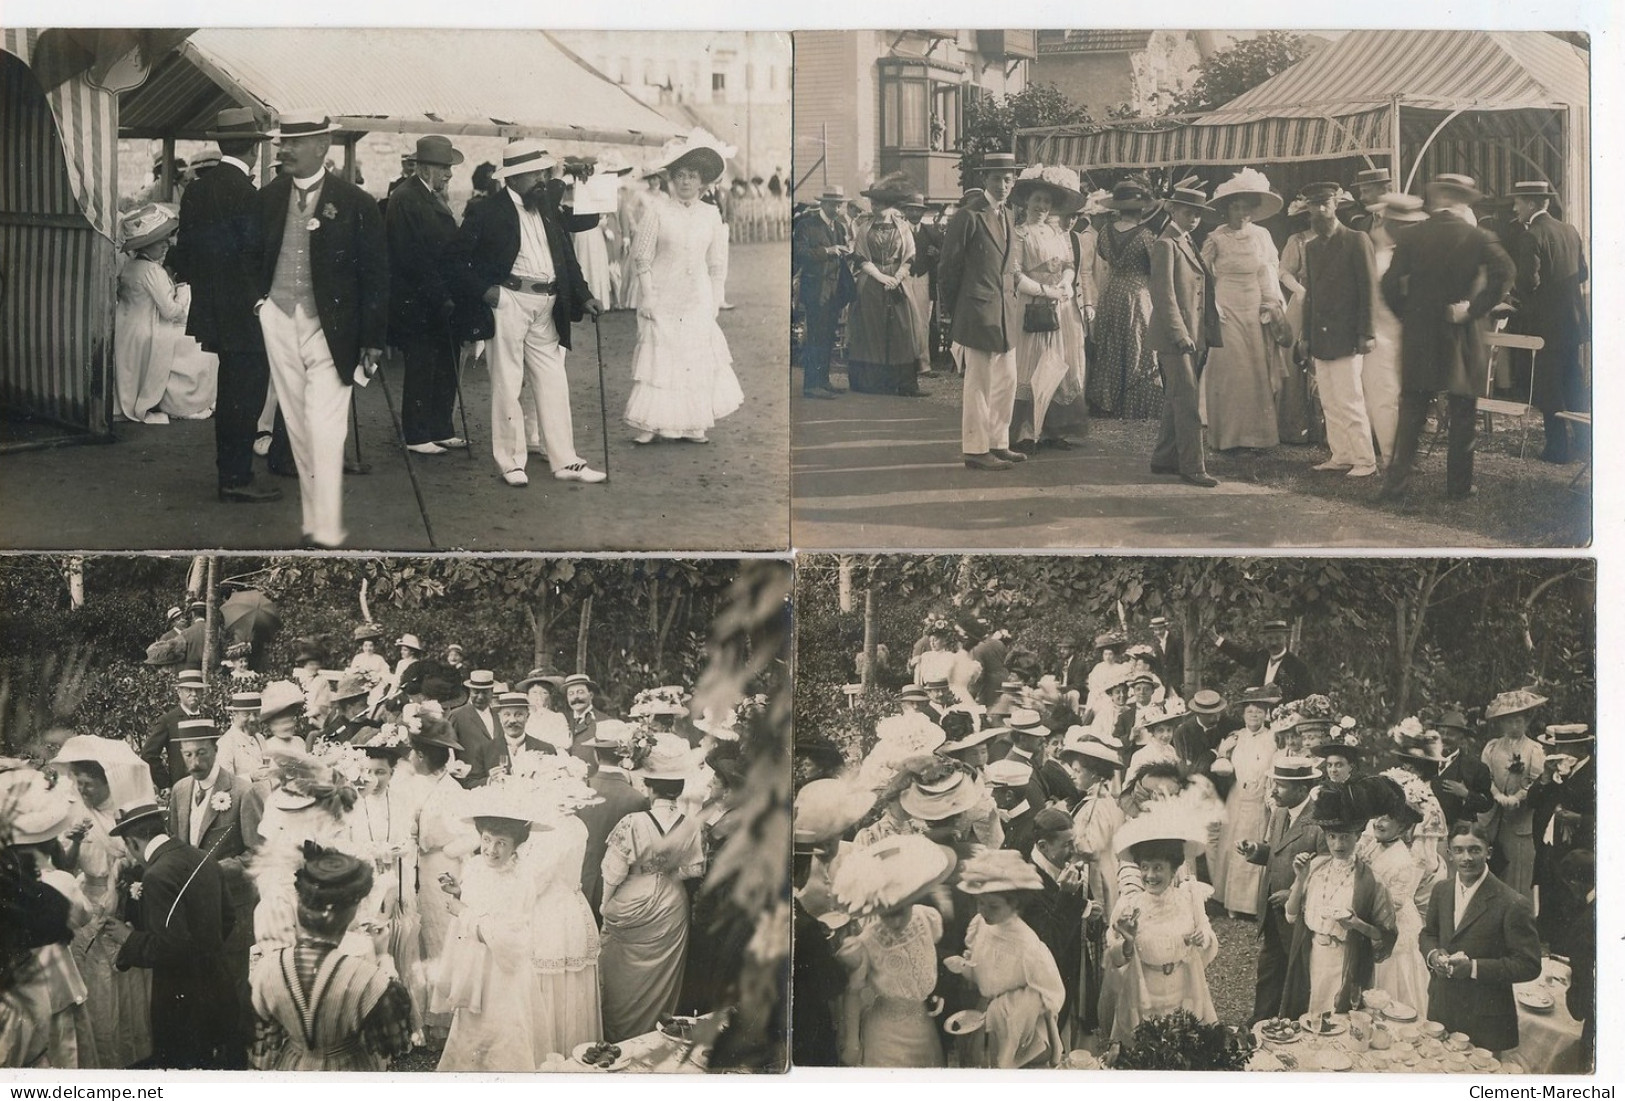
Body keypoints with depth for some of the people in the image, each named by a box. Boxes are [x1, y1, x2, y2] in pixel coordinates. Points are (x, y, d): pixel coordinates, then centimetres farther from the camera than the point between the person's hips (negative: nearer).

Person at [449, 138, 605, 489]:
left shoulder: (549, 211, 13)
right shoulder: (487, 212, -5)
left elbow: (567, 258, 16)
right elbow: (459, 257, -4)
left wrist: (583, 297, 6)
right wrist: (484, 289, -14)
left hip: (546, 306, 6)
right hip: (508, 301, -5)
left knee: (554, 384, 6)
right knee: (507, 384, 2)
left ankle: (565, 461, 11)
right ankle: (510, 462, 10)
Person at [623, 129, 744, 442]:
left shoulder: (711, 215, 5)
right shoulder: (657, 212, -5)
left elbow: (717, 265, 11)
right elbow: (642, 258, -3)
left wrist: (714, 302, 6)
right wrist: (647, 295, -10)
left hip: (698, 303, 3)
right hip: (662, 302, -3)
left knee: (698, 360, 4)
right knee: (659, 358, -4)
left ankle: (693, 425, 12)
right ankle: (647, 426, 0)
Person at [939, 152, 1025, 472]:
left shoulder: (1007, 215, 14)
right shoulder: (968, 216, -11)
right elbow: (948, 267, -7)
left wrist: (1010, 299, 16)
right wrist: (955, 310, -1)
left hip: (1005, 313, 8)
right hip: (979, 311, -8)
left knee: (1006, 381, 11)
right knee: (980, 383, -3)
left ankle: (998, 443, 21)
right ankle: (976, 449, 3)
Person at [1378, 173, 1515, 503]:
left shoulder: (1413, 235, -1)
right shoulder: (1475, 236, -5)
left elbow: (1390, 284, -8)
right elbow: (1503, 271, -20)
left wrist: (1406, 315, 6)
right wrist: (1476, 309, -12)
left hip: (1418, 337, 1)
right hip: (1463, 338, -1)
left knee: (1411, 413, 7)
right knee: (1463, 414, 9)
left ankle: (1397, 480, 2)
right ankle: (1458, 484, 12)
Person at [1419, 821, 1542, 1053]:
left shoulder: (1512, 904, -15)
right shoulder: (1441, 890, 4)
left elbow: (1529, 966, -14)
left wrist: (1473, 967, -22)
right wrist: (1432, 954, -5)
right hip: (1441, 1010, 5)